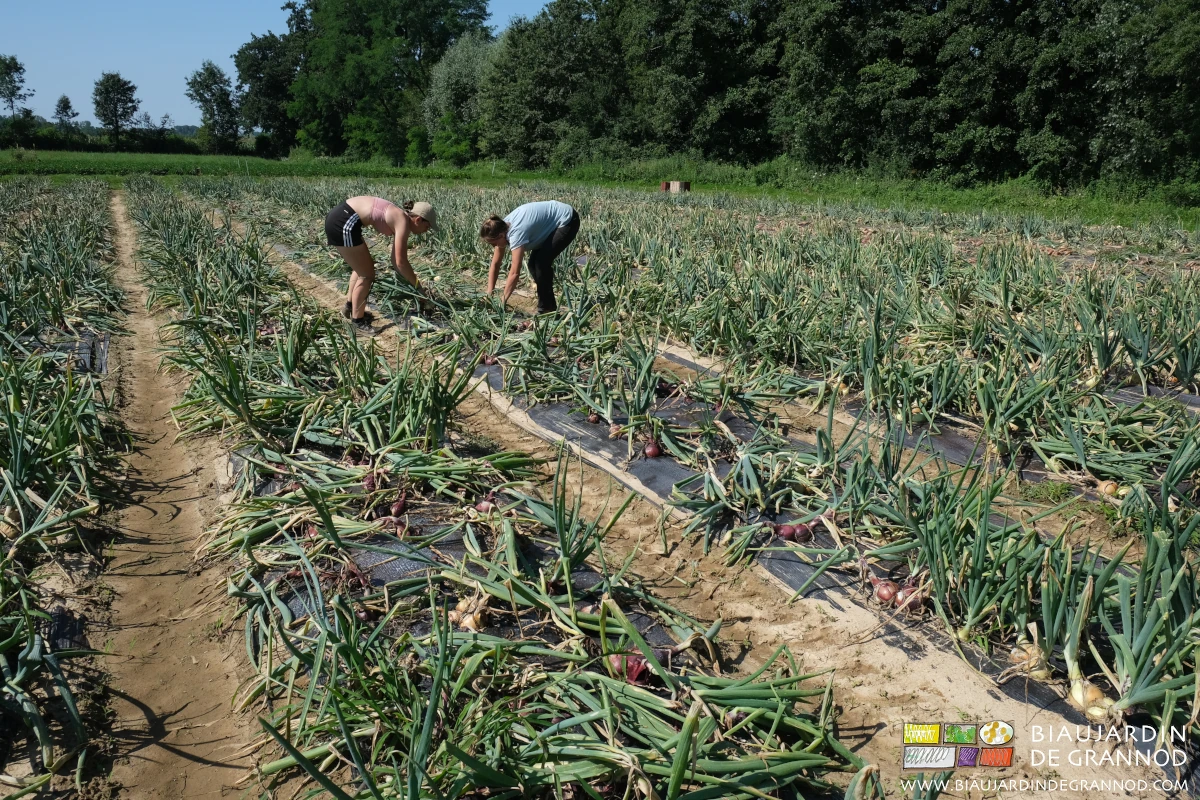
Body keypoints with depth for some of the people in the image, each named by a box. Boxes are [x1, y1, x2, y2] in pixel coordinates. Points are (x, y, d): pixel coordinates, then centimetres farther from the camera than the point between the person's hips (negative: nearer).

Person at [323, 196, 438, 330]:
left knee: (361, 268, 25)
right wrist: (417, 285, -1)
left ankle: (350, 307, 39)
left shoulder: (399, 219, 16)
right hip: (344, 223, -10)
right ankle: (357, 321, 13)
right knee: (366, 274, 3)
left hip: (338, 217, 10)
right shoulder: (403, 222, -9)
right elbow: (401, 262, -12)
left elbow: (396, 259, 23)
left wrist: (411, 280, 22)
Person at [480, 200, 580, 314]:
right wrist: (489, 296, -10)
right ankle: (547, 306, 12)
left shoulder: (516, 232, -34)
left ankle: (547, 309, -6)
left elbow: (515, 273, -38)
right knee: (534, 263, 2)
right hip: (554, 221, 9)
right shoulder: (502, 228, -9)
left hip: (567, 220, -9)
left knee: (542, 262, -17)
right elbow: (495, 265, -4)